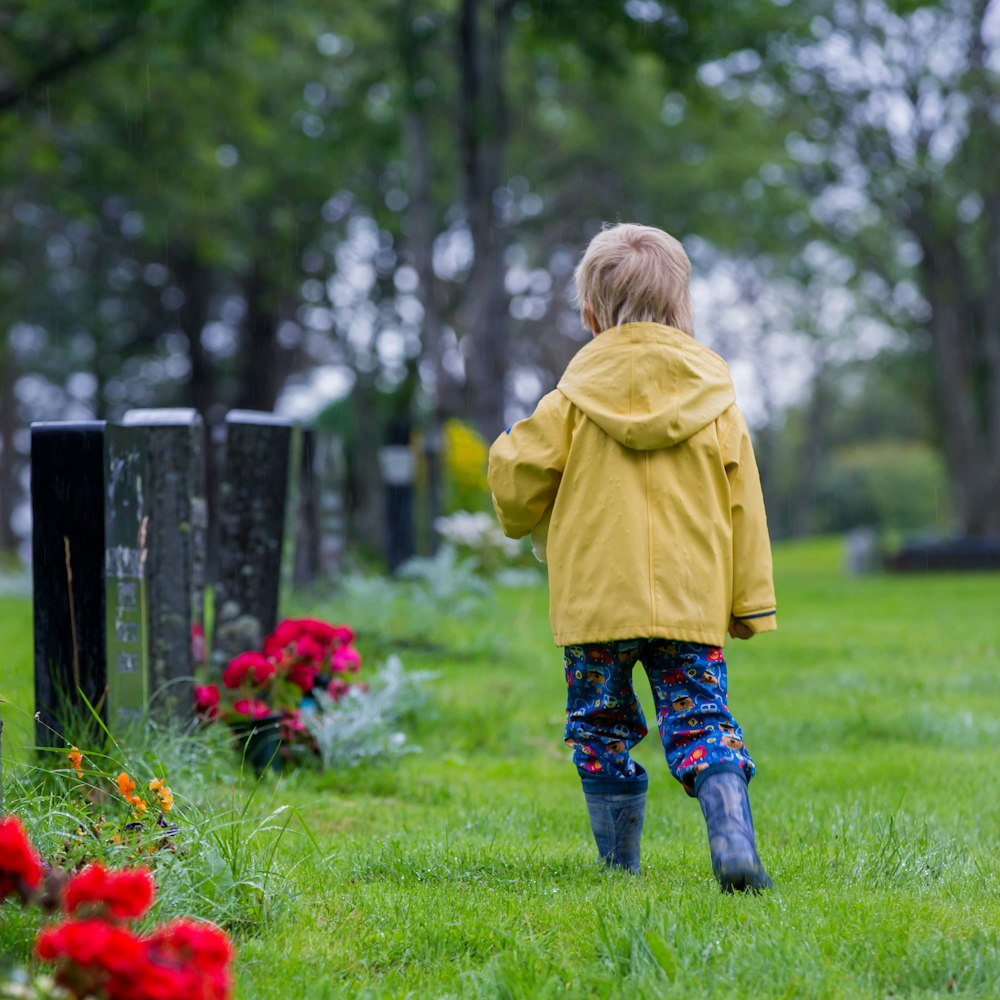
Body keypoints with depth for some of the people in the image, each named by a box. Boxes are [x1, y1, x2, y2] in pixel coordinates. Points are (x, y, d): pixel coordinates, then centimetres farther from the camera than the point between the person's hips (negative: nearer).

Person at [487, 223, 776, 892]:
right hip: (693, 601, 1)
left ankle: (619, 865, 12)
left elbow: (517, 478, 1)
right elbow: (743, 507, 5)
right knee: (701, 721, 1)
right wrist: (751, 601, 10)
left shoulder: (577, 398, -1)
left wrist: (528, 523, 24)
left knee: (602, 731, 11)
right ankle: (734, 841, -21)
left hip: (595, 599, -1)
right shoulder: (717, 401, 5)